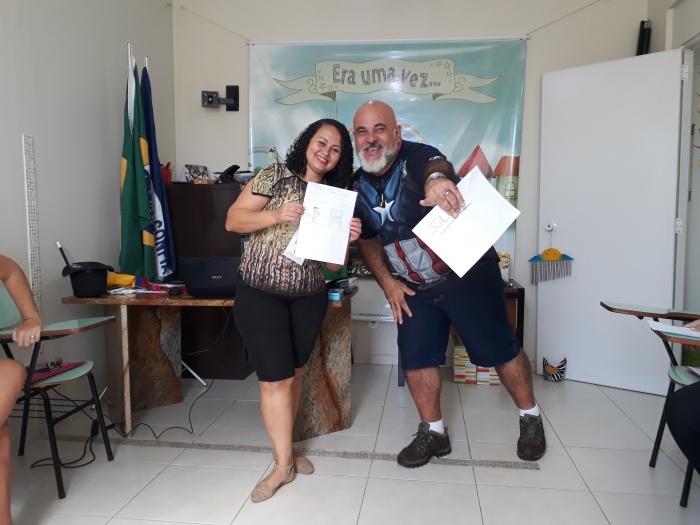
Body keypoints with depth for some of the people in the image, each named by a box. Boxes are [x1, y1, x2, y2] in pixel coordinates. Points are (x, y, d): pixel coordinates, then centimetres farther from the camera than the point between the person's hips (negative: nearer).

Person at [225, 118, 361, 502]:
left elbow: (333, 264, 4)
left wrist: (347, 239, -16)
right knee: (275, 379, -3)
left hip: (309, 297, 4)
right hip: (260, 294, -4)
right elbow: (232, 220, -9)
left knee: (294, 374, 14)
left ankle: (283, 448, 33)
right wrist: (276, 215, -24)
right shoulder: (275, 176, -5)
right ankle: (283, 464, 13)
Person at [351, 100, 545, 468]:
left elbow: (436, 166, -47)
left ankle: (531, 418, 30)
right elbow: (367, 240, 12)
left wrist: (437, 180, -72)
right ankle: (433, 432, 24)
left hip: (469, 273, -5)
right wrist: (387, 283, -1)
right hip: (415, 287, 6)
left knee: (498, 350, 5)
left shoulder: (418, 157, -21)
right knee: (415, 358, 4)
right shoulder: (359, 185, -1)